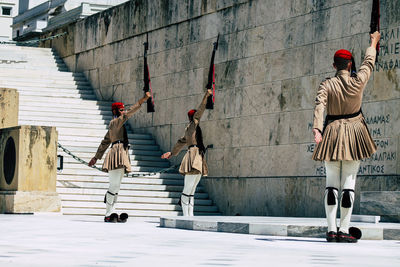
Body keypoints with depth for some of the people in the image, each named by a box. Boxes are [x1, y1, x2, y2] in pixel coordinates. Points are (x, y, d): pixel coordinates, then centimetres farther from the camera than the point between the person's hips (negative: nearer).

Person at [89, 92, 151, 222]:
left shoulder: (114, 125, 23)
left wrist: (96, 157, 29)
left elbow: (104, 143, 26)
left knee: (116, 186, 7)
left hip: (121, 156, 10)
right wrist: (143, 100, -21)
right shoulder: (115, 122, -5)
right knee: (114, 185, -12)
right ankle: (108, 215, -12)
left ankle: (111, 214, 6)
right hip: (117, 152, -10)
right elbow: (129, 113, -17)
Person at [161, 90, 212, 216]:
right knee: (187, 190, -10)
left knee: (191, 191, 8)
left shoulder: (189, 130, 22)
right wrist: (206, 97, -10)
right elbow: (199, 112, -11)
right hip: (193, 157, -10)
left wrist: (172, 152, 46)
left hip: (197, 159, 10)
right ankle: (186, 217, -13)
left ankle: (190, 216, 8)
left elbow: (181, 142, 34)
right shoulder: (192, 126, -2)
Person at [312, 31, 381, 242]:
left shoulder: (327, 85, -4)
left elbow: (319, 106, -18)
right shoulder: (357, 82, -3)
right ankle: (344, 230, -4)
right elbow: (368, 63, 14)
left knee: (332, 182, 4)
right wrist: (373, 43, 31)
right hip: (354, 132, -1)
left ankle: (331, 230, -3)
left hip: (332, 133, 1)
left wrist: (317, 129, -27)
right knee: (349, 182, 0)